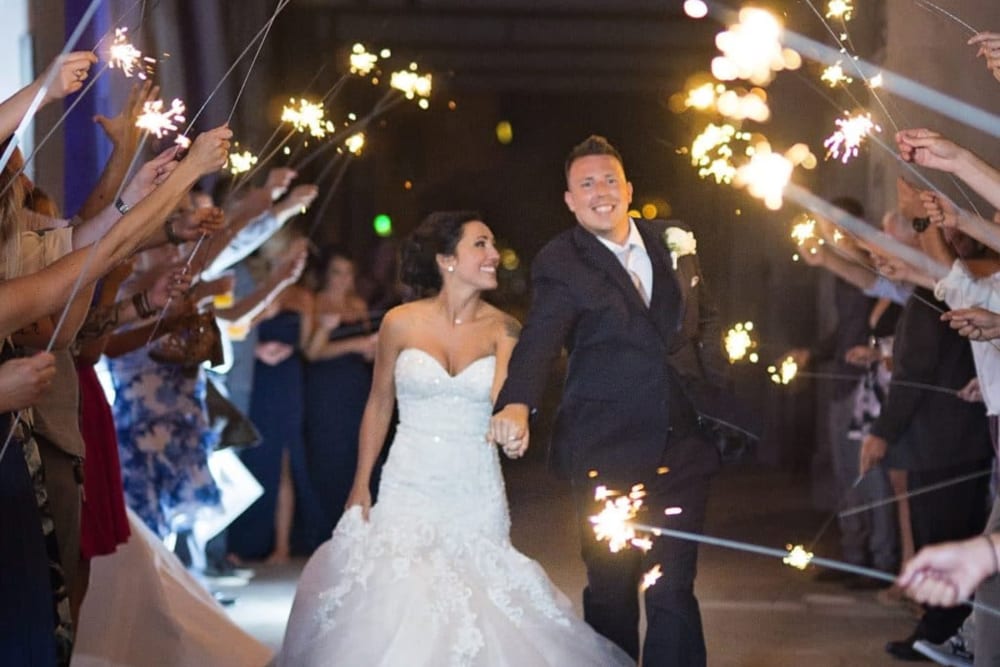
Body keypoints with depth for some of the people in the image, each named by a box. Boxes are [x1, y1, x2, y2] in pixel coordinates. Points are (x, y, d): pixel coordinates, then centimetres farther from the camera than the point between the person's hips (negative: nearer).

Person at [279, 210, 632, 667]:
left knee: (476, 606, -1)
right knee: (396, 603, -4)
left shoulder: (502, 329, -1)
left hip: (476, 493, 0)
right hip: (409, 488, 0)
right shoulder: (401, 323, -2)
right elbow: (378, 406, 8)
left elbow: (503, 399, -16)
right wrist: (360, 487, 8)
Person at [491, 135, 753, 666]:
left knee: (674, 588, 1)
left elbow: (704, 318, 22)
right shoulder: (560, 263, -7)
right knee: (611, 586, 9)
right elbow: (540, 339, -23)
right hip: (606, 450, -3)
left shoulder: (673, 242, 7)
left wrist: (715, 384, 9)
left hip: (680, 445, 3)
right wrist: (516, 404, -41)